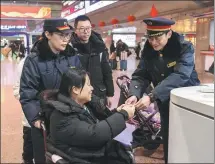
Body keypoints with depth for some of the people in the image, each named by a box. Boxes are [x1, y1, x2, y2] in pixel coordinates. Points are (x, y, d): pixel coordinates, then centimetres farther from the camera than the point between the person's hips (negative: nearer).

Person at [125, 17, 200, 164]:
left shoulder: (185, 48, -20)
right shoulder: (148, 51, -5)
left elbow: (179, 76, -33)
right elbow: (140, 75, -11)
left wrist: (151, 97, -43)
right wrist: (134, 94, -33)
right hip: (166, 103, 4)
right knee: (168, 140, 12)